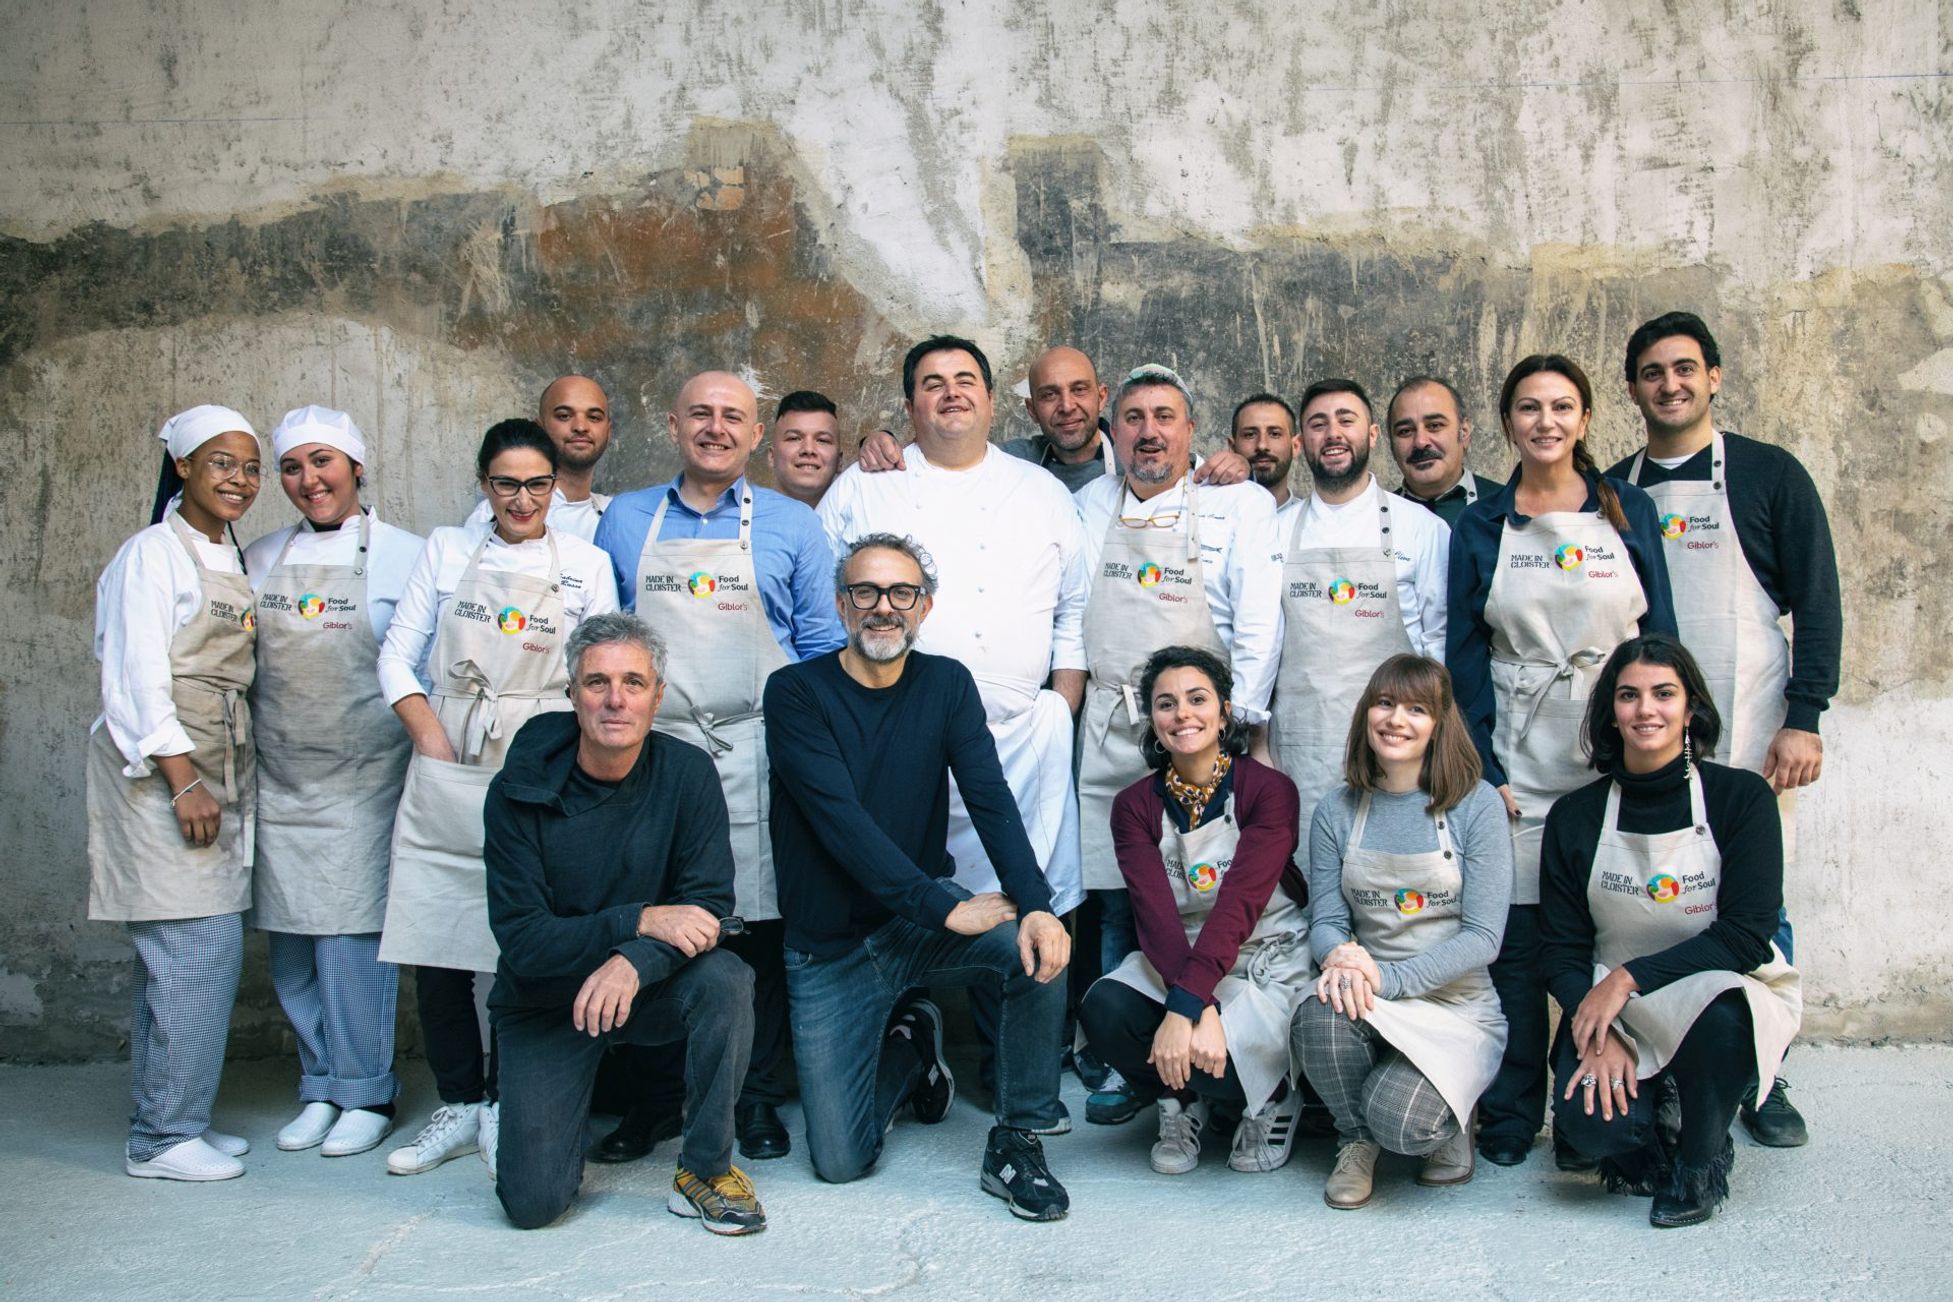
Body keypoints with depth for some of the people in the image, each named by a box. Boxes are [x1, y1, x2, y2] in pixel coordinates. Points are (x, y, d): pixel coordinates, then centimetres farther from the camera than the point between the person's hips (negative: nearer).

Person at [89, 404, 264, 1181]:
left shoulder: (233, 558, 17)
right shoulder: (154, 554, -6)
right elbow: (136, 680, -12)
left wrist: (220, 783, 12)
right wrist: (183, 782, -17)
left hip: (216, 769, 8)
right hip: (158, 769, -8)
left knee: (178, 959, 10)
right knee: (194, 951, -9)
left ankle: (172, 1121, 18)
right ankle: (163, 1137, 0)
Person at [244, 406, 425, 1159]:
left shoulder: (401, 555, -1)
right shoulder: (260, 560, 12)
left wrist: (420, 741, -8)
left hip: (363, 778, -4)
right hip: (278, 779, 5)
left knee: (352, 934, -5)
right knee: (290, 940, 7)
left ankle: (366, 1095, 8)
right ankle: (320, 1088, 21)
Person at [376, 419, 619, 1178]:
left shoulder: (586, 565, 8)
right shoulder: (446, 551, 11)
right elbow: (397, 655, 9)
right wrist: (432, 739, -4)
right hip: (445, 770, 2)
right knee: (434, 943, 3)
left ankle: (504, 1105, 12)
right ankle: (458, 1106, 18)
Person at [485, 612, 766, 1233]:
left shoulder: (686, 773, -11)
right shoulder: (519, 791, -14)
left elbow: (709, 906, -14)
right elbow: (521, 939, -18)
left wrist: (634, 963, -34)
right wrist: (641, 921, -31)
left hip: (649, 991, 1)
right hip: (546, 1000, -1)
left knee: (725, 978, -32)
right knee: (533, 1201, -14)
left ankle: (705, 1170, -13)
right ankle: (551, 1107, 21)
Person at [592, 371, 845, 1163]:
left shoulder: (792, 527, 8)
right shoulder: (625, 521, 13)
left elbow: (823, 648, 8)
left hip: (754, 759, -1)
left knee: (758, 926, 1)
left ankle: (757, 1097, 16)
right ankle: (656, 1097, 18)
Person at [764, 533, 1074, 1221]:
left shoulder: (947, 685, 0)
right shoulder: (795, 693, -11)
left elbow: (991, 799, -12)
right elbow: (841, 822, -21)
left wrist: (1036, 904, -30)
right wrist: (948, 909, -29)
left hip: (926, 919, 2)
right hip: (830, 947, -2)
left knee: (1039, 947, -29)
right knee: (840, 1162, -4)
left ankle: (1015, 1142, -8)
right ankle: (909, 1045, 28)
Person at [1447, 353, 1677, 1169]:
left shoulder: (1629, 511, 8)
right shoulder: (1480, 526, 7)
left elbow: (1660, 636, 7)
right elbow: (1464, 653, 4)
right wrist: (1481, 770, -5)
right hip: (1518, 758, 0)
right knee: (1515, 936, -1)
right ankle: (1510, 1119, 12)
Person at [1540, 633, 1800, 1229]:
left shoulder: (1741, 796, -7)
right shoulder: (1576, 817, 0)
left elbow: (1747, 936, -15)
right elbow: (1562, 948, 0)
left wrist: (1629, 978, -22)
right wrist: (1597, 1036, -17)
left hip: (1725, 992, -1)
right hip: (1613, 1008, 2)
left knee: (1716, 1013, -37)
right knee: (1588, 1122, -26)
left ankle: (1700, 1165, -6)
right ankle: (1656, 1122, 14)